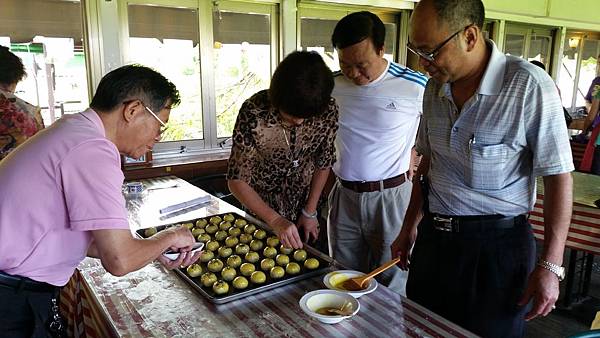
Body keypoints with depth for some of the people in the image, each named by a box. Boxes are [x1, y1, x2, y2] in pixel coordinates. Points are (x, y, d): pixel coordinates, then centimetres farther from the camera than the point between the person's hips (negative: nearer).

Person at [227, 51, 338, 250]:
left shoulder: (328, 110, -22)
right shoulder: (254, 113, -31)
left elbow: (324, 162, -6)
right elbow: (236, 180, -25)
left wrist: (310, 212, -4)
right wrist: (275, 221, -33)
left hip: (304, 204, 3)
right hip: (260, 208, -2)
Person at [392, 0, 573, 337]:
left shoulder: (529, 86, -16)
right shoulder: (436, 86, 4)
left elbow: (558, 176, -14)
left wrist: (550, 266, -16)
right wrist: (410, 227, 16)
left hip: (497, 245, -5)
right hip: (434, 236, 6)